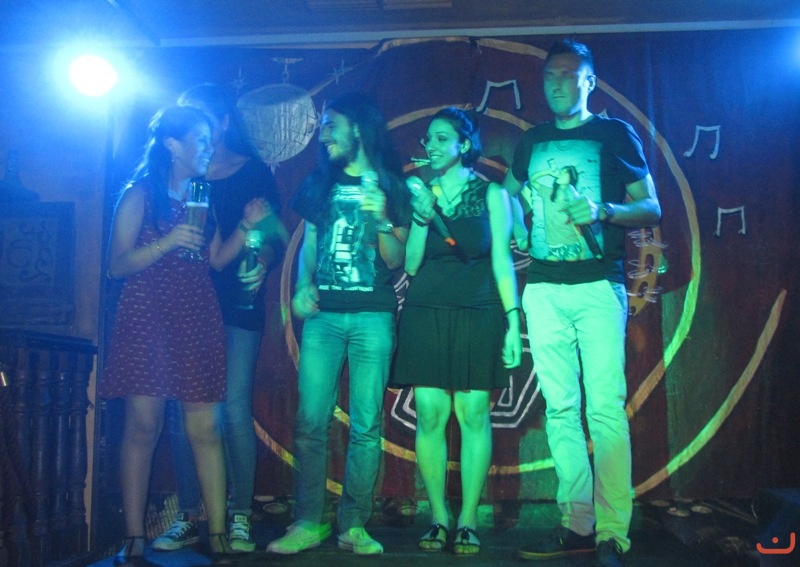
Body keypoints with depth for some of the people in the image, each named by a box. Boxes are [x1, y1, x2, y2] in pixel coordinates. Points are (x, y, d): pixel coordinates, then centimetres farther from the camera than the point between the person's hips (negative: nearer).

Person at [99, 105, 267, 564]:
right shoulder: (140, 195, 1)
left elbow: (215, 260, 14)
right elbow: (117, 265, -5)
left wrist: (247, 227, 3)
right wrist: (168, 242, -17)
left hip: (198, 323, 4)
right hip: (147, 321, -4)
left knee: (204, 427, 0)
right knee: (144, 426, -5)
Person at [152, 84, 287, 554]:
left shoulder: (254, 173, 6)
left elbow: (275, 237, 0)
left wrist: (261, 261, -19)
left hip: (237, 308, -3)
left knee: (234, 408, -6)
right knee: (183, 412, 1)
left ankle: (240, 517, 5)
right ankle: (189, 517, 11)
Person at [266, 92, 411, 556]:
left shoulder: (391, 186, 8)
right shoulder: (320, 183, 17)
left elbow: (395, 261, 4)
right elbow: (309, 244, 17)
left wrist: (382, 219, -13)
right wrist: (303, 285, -1)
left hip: (373, 315, -2)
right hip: (323, 314, 2)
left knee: (366, 425, -2)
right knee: (311, 421, -3)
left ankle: (354, 525, 5)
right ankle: (308, 523, 4)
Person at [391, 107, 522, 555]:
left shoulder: (491, 194, 8)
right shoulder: (420, 194, 14)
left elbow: (502, 260, 3)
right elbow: (411, 264, 8)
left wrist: (513, 320, -5)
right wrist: (422, 215, -6)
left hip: (477, 313, -2)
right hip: (426, 313, 2)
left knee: (473, 413, -3)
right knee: (430, 414, -2)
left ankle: (468, 521, 6)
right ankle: (438, 519, 9)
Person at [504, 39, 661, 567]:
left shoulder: (615, 134, 7)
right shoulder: (532, 142, 17)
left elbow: (652, 207, 3)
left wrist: (603, 211, -15)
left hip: (599, 286, -4)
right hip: (544, 289, 4)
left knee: (605, 408, -9)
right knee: (560, 410, 3)